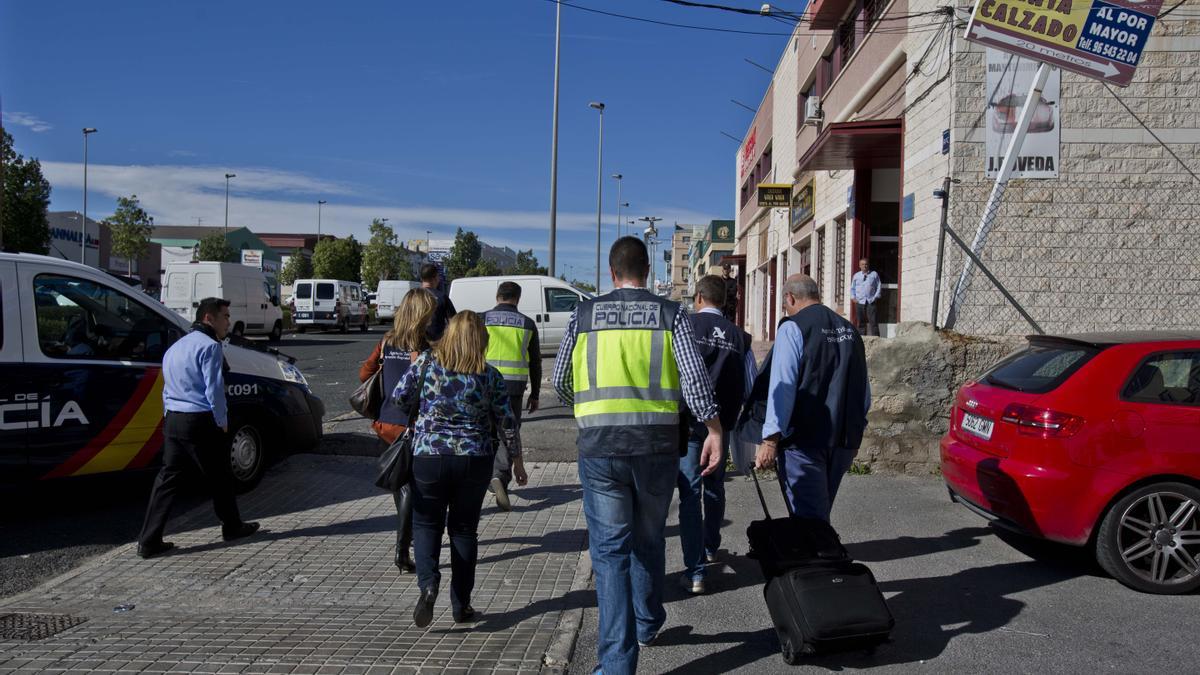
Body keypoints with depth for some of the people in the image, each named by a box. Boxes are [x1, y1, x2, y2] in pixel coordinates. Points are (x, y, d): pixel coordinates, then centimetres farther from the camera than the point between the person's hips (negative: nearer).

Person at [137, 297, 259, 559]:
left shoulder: (175, 348, 18)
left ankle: (149, 540, 5)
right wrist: (222, 422, -7)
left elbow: (168, 389, 21)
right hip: (201, 422, -8)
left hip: (173, 422, 8)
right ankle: (233, 527, 23)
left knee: (168, 478, 8)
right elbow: (214, 389, -17)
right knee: (218, 478, 8)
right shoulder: (209, 346, -12)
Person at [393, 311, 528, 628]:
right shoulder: (490, 376, -2)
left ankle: (428, 583, -10)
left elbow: (398, 396, 2)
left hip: (428, 456, -1)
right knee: (464, 528, 13)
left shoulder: (426, 362, -5)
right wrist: (517, 461, 15)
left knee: (426, 524, 15)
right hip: (475, 460, 1)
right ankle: (461, 605, 18)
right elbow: (507, 423, 2)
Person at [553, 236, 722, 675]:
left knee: (610, 550, 4)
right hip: (657, 445, 1)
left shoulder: (584, 314, 4)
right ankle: (648, 623, 40)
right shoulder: (670, 314, 2)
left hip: (600, 446, -1)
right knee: (649, 540, 21)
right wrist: (714, 431, -6)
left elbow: (560, 381, 10)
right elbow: (694, 375, -9)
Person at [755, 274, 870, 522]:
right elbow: (865, 391, 18)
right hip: (844, 440, 7)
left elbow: (783, 387, -15)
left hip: (804, 440, -7)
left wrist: (770, 439, -15)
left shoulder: (793, 328, -7)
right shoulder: (849, 329, 13)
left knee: (809, 518, -4)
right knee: (820, 513, 19)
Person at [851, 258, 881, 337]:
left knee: (873, 321, -7)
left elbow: (879, 287, 8)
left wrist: (876, 297, -3)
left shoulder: (874, 274, 8)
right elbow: (852, 288, 18)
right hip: (860, 302, 2)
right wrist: (853, 297, 5)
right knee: (861, 322, 4)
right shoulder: (856, 275, 13)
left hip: (871, 302, -2)